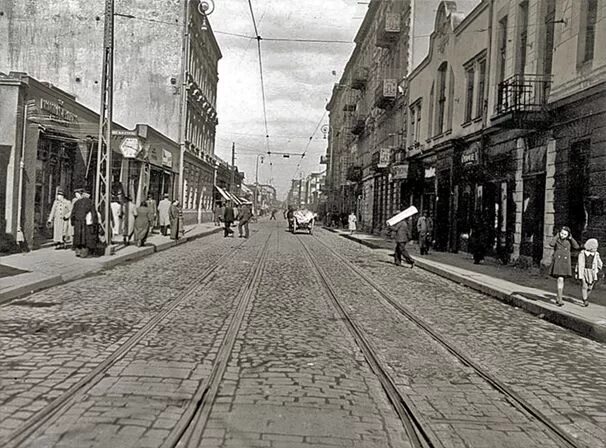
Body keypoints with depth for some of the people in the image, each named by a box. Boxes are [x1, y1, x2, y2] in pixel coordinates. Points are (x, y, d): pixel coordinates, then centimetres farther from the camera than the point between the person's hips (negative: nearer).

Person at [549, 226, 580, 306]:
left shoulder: (569, 241, 7)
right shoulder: (556, 239, 2)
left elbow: (577, 247, -9)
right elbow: (551, 244, -20)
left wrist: (571, 238, -6)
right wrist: (557, 235, -9)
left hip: (565, 263, 2)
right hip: (557, 263, -2)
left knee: (561, 280, 9)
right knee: (560, 280, -14)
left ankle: (558, 296, 28)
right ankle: (560, 299, -13)